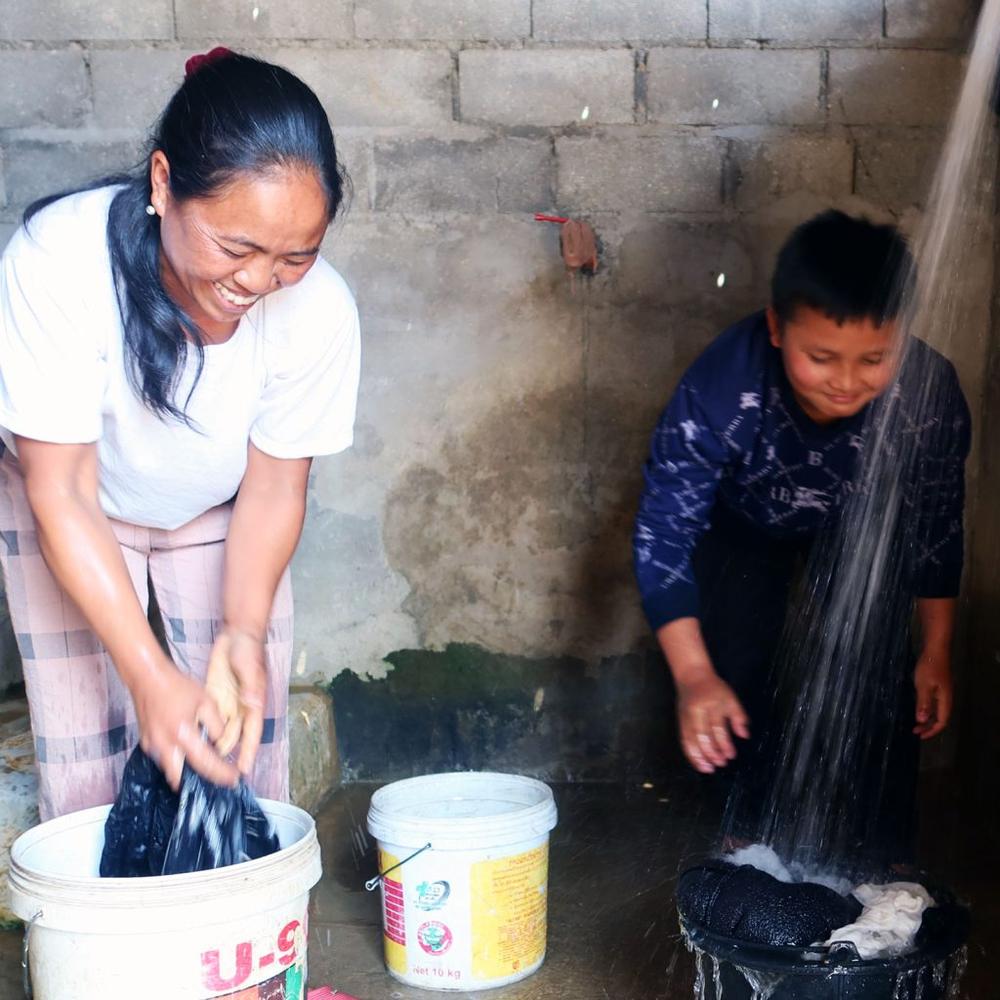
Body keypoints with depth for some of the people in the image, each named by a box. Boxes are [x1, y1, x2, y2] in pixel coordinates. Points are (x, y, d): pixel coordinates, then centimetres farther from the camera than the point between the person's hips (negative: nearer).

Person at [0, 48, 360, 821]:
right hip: (71, 515, -1)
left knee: (246, 747, -2)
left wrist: (246, 629, -30)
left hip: (220, 515, 2)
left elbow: (274, 486, -15)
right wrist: (151, 676, -37)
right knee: (85, 759, -5)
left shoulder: (320, 309, -30)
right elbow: (63, 497, -31)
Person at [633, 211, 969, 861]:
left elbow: (938, 524, -15)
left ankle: (889, 856, 11)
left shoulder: (931, 395, -34)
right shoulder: (720, 391, -41)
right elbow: (663, 533, -32)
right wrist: (694, 677, -40)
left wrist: (936, 653, -7)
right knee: (738, 680, -9)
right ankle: (756, 832, 16)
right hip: (744, 524, -1)